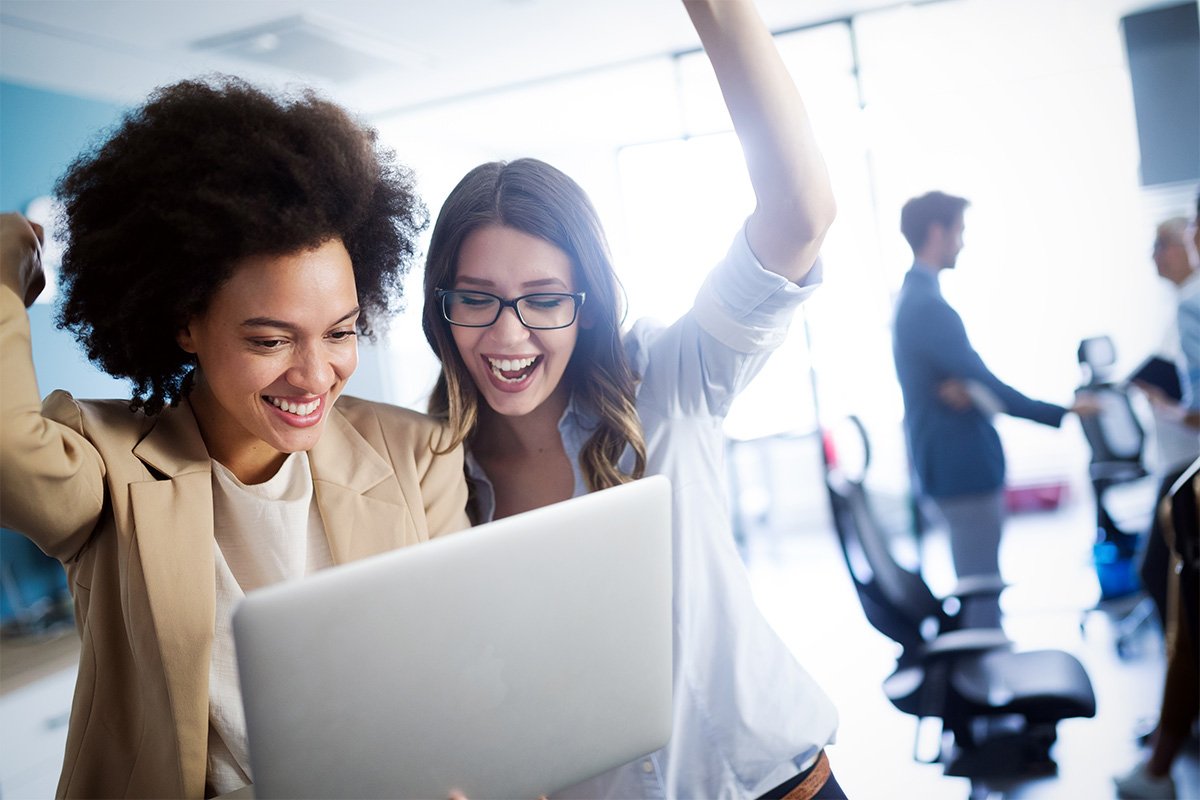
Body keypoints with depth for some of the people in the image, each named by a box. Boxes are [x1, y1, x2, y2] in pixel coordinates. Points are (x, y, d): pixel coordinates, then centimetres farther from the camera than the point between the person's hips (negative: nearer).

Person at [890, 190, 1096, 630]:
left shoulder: (913, 297, 12)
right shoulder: (927, 306, -21)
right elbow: (988, 388, -22)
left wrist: (959, 386, -13)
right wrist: (1063, 412, -13)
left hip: (950, 459, 11)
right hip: (962, 465, -11)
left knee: (978, 581, 20)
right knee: (982, 587, -3)